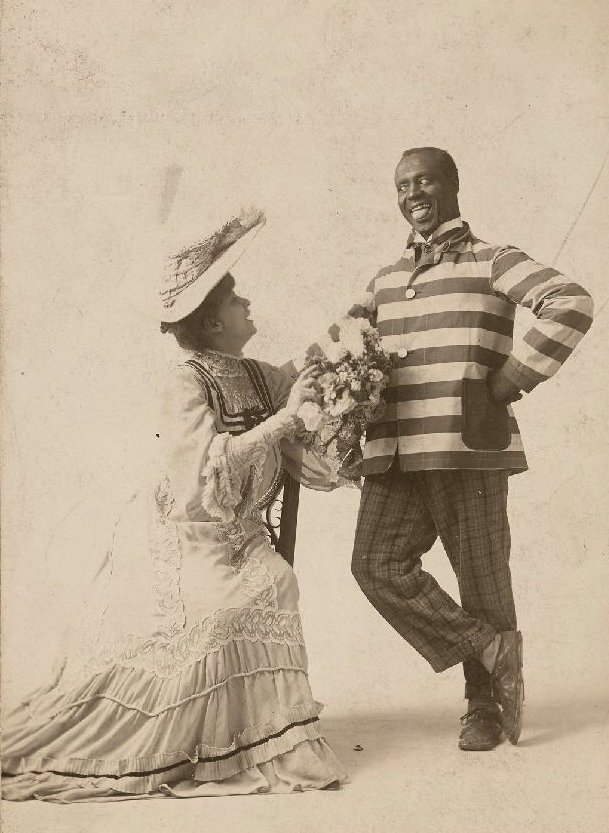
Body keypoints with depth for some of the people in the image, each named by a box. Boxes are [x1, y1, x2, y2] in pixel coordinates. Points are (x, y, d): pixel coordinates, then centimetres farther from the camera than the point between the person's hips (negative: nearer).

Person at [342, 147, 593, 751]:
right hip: (394, 452, 5)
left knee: (482, 576, 1)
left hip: (467, 448, -5)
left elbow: (571, 304, -12)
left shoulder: (493, 263, 2)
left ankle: (484, 703, 19)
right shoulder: (386, 281, 19)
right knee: (377, 564, -8)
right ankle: (492, 649, 3)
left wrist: (506, 385, -15)